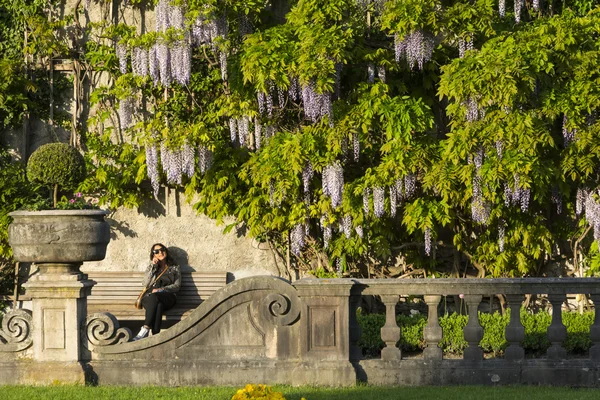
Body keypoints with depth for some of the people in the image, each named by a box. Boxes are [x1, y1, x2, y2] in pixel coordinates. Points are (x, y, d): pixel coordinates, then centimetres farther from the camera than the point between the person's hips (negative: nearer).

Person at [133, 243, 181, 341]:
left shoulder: (174, 268, 22)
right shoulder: (151, 268, 28)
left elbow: (176, 286, 7)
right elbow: (145, 284, 10)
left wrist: (161, 290, -10)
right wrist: (153, 267, 4)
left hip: (167, 297, -1)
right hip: (150, 297, 1)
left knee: (154, 297, -40)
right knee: (158, 306, -39)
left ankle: (145, 330, -51)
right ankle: (155, 335, -53)